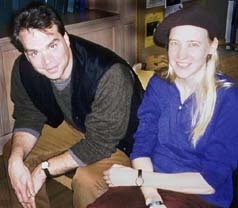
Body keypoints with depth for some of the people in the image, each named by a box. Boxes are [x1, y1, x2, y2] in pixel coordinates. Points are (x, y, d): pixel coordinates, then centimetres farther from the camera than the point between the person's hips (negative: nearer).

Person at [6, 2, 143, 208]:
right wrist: (16, 159, -23)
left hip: (121, 138, -6)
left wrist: (45, 169, -26)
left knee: (87, 180, -30)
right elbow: (28, 117, -4)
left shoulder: (110, 75, -38)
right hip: (73, 125, 6)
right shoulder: (24, 69, -18)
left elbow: (100, 143, -30)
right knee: (20, 157, -2)